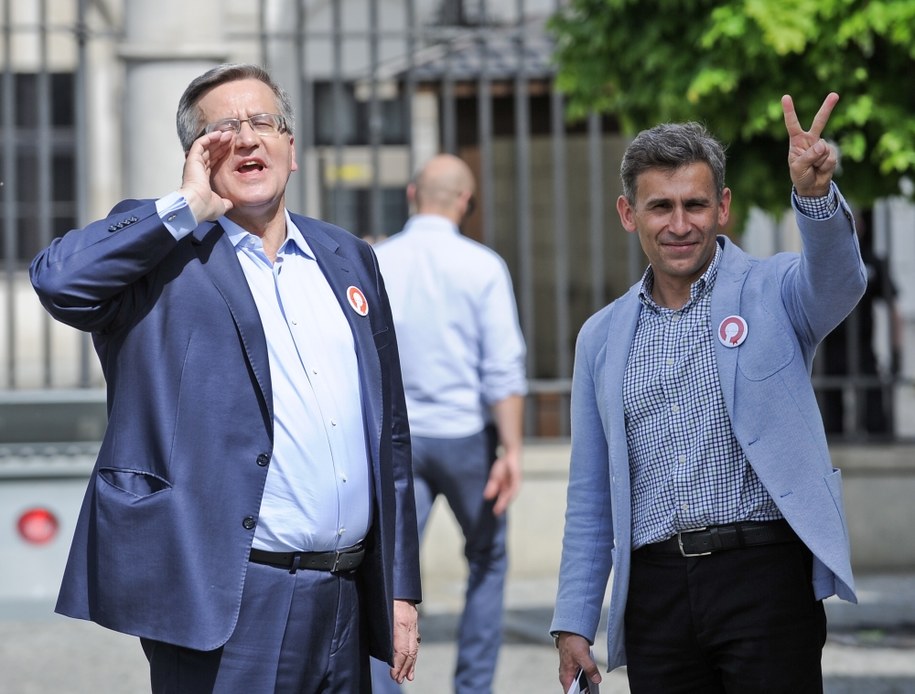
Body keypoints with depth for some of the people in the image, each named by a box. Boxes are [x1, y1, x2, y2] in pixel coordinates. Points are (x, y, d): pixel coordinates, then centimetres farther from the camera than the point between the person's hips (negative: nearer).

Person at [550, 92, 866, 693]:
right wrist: (574, 621, 10)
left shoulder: (773, 293, 4)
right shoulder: (603, 338, 14)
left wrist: (814, 193, -41)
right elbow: (591, 500, 16)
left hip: (765, 575, -4)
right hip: (656, 592, 4)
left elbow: (837, 279, -21)